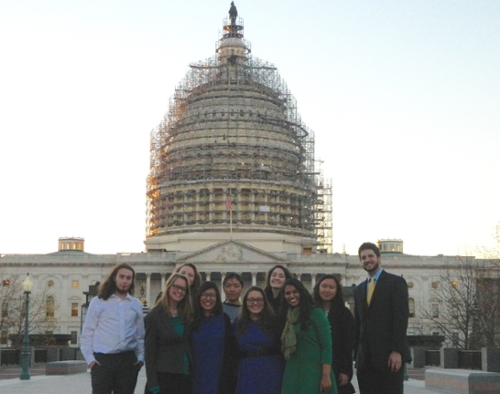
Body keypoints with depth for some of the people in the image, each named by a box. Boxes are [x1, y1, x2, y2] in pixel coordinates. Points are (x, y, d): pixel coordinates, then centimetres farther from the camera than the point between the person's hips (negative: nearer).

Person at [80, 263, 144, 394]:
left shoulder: (136, 304, 11)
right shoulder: (98, 302, 3)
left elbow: (140, 334, 13)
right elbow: (87, 333, 2)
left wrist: (140, 357, 4)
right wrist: (89, 358, -5)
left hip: (128, 360, 3)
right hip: (102, 360, -3)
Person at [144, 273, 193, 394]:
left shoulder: (188, 315, 10)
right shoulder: (154, 316, -5)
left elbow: (191, 345, 12)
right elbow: (150, 350, -8)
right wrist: (152, 382, -13)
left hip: (185, 375, 5)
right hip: (164, 375, -5)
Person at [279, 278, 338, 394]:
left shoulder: (315, 313, -4)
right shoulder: (286, 316, 13)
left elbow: (326, 346, -9)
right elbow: (286, 349, 15)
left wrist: (326, 376, -17)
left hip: (314, 373, -5)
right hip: (292, 374, 5)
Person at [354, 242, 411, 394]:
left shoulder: (396, 282, 0)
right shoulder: (359, 289, 19)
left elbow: (401, 318, -9)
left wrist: (397, 351, -17)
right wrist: (357, 355, 12)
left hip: (390, 356, -6)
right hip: (365, 359, 6)